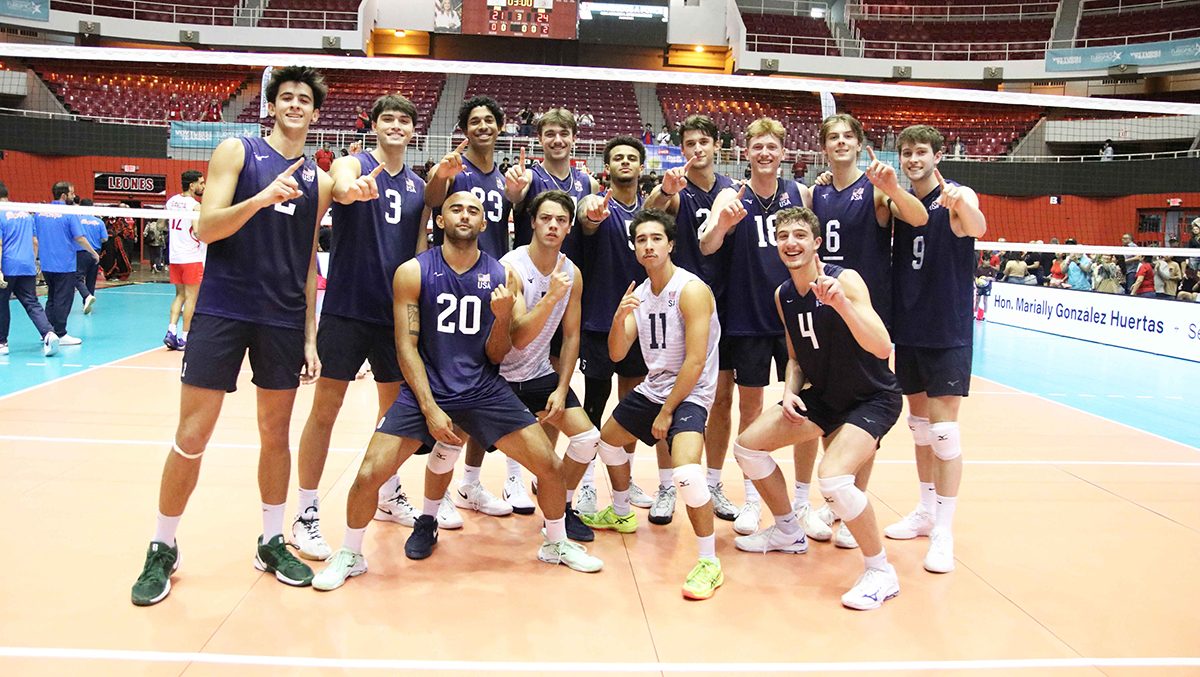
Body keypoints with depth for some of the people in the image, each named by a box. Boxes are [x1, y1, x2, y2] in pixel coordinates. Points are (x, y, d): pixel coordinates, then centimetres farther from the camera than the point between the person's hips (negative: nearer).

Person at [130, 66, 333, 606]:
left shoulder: (318, 181, 11)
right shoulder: (237, 152, 1)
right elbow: (205, 228, -10)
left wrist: (309, 337, 11)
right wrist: (262, 198, -27)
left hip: (284, 320, 4)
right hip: (223, 311, -3)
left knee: (276, 434, 10)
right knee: (191, 437, -1)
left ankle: (272, 542, 24)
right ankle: (162, 550, 16)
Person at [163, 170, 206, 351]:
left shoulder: (171, 201, 9)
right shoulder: (195, 205, -13)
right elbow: (198, 231, -24)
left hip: (175, 256, 7)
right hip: (192, 257, -7)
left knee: (180, 295, 16)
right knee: (191, 297, 1)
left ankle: (171, 331, 4)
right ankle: (184, 338, 2)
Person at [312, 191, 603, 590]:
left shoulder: (501, 276, 0)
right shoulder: (414, 272, -5)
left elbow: (496, 356, 3)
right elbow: (406, 346, -6)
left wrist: (503, 317, -17)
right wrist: (430, 408, -15)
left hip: (484, 391, 2)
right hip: (425, 389, -2)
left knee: (550, 466, -2)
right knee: (369, 474, -12)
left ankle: (557, 545, 25)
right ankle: (349, 556, 16)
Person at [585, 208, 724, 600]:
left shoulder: (691, 290, -19)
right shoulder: (640, 292, 5)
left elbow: (696, 361, -22)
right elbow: (616, 354, 2)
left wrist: (666, 412, -18)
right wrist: (620, 316, -18)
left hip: (690, 393, -9)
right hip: (653, 387, 9)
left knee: (685, 471, -30)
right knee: (608, 440, 25)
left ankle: (710, 562, -12)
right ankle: (621, 514, 50)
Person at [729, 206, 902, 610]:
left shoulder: (844, 280, -22)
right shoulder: (783, 295, 0)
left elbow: (882, 348, -33)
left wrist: (840, 303, -46)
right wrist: (791, 391, -7)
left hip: (873, 399, -7)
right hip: (822, 396, 8)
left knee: (832, 476, -29)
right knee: (748, 446, 4)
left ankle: (881, 572, -7)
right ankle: (788, 532, 27)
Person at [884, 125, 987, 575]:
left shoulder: (955, 198, -10)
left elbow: (977, 228, -31)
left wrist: (964, 206, -54)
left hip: (948, 332, -5)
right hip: (908, 331, 6)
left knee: (943, 429, -6)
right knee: (919, 425, 13)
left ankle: (943, 532, 2)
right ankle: (926, 511, 27)